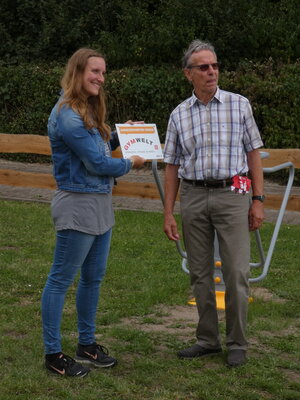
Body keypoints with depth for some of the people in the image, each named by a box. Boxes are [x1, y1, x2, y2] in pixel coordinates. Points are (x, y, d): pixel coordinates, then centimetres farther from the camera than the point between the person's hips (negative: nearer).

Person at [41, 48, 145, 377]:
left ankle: (86, 344, 28)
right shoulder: (67, 115, -18)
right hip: (78, 205, -10)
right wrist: (130, 164, -2)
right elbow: (97, 163, -18)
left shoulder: (89, 112, 12)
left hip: (101, 202, 10)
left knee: (93, 278, 16)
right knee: (61, 280, 0)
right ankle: (53, 354, 9)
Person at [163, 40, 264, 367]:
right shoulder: (179, 115, 6)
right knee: (200, 273, 8)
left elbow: (253, 154, 4)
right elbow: (172, 166, 9)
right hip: (193, 198, 2)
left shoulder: (239, 105, 2)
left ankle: (237, 344, 9)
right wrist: (168, 214, 4)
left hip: (231, 195, -2)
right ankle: (208, 340, 20)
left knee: (236, 272, -5)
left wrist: (258, 200, -3)